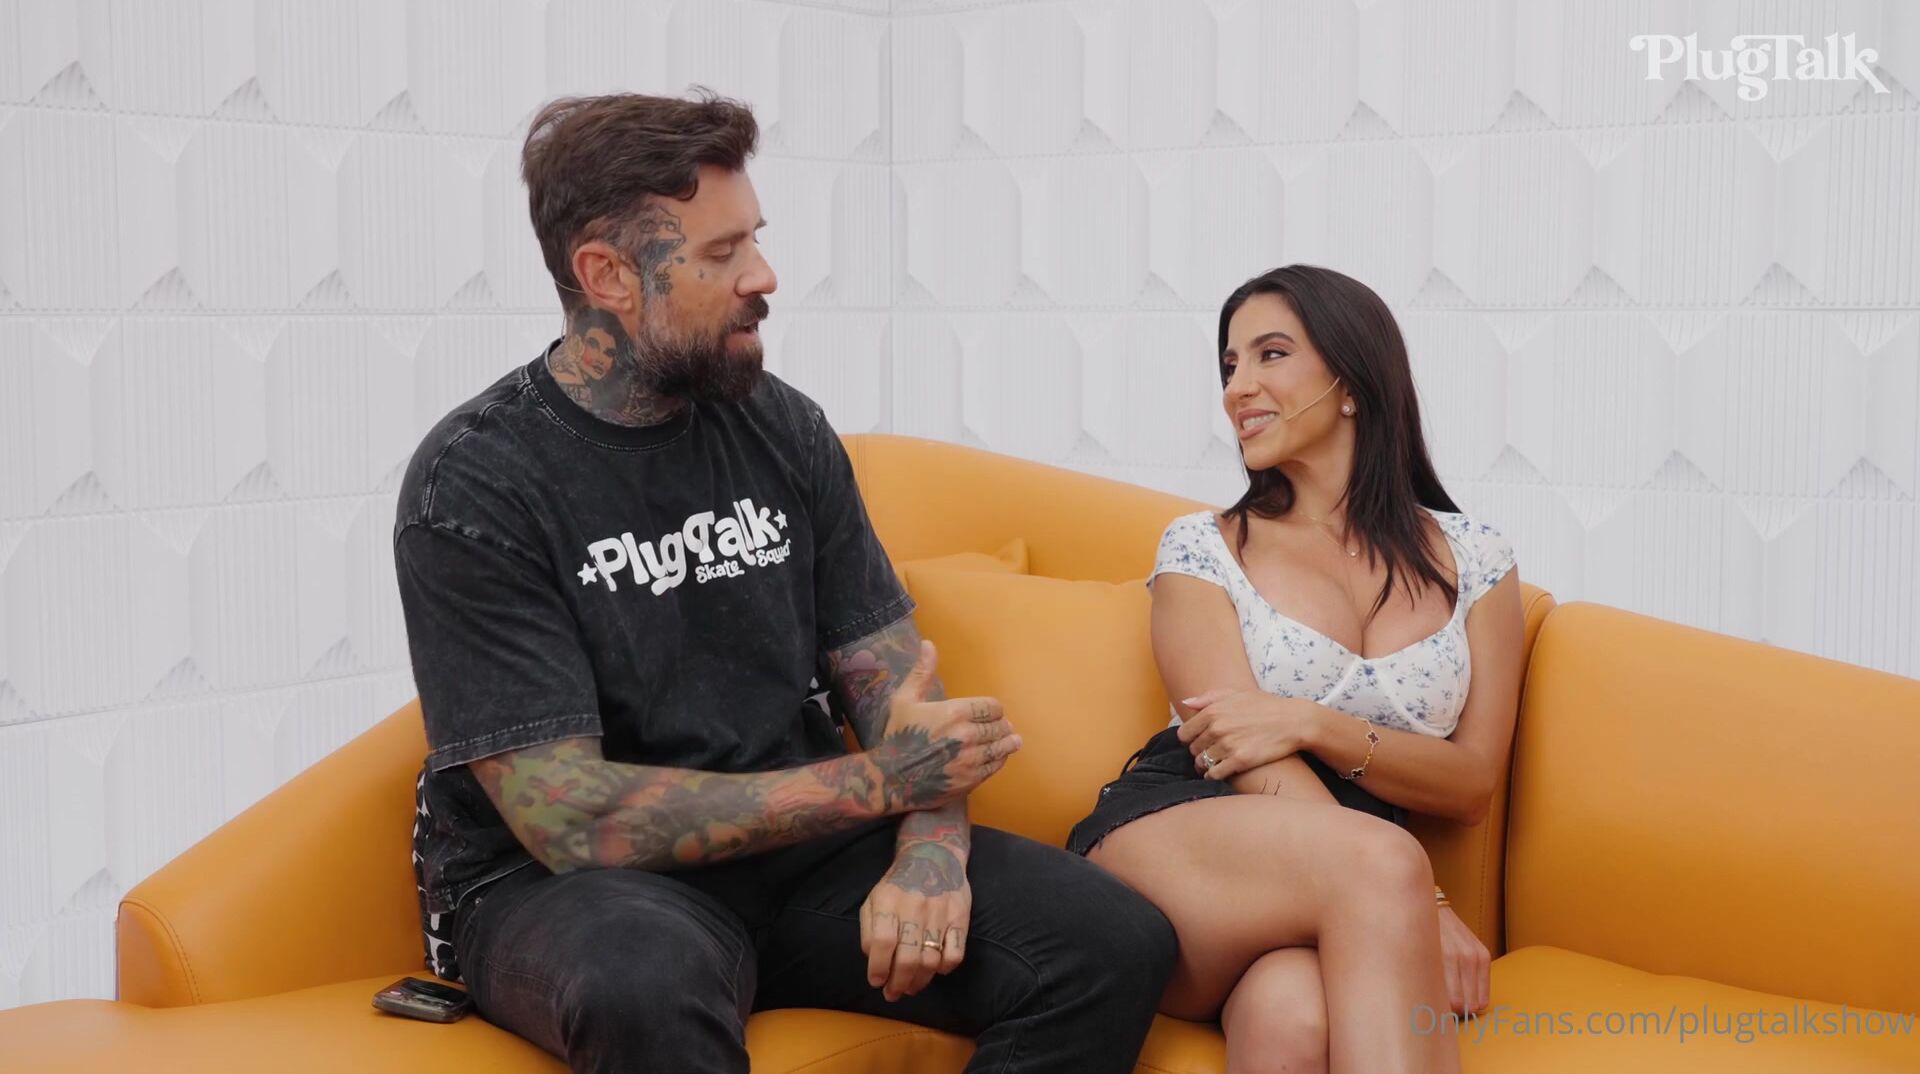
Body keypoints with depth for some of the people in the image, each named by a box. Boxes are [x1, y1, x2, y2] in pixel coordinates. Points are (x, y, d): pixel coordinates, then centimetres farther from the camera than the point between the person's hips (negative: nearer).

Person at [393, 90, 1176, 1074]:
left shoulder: (782, 428, 4)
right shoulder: (472, 484, -13)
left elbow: (890, 671, 5)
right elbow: (572, 818, -19)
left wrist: (931, 846, -17)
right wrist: (877, 780, -17)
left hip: (799, 839, 5)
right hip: (558, 882, -5)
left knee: (1117, 944, -14)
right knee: (652, 978, -41)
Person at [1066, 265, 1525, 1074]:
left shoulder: (1473, 561, 15)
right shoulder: (1202, 551, 10)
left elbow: (1471, 786, 8)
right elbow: (1255, 764, -3)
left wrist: (1314, 723, -11)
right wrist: (1415, 909, -18)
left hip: (1326, 902, 1)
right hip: (1167, 844, 0)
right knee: (1381, 862, -36)